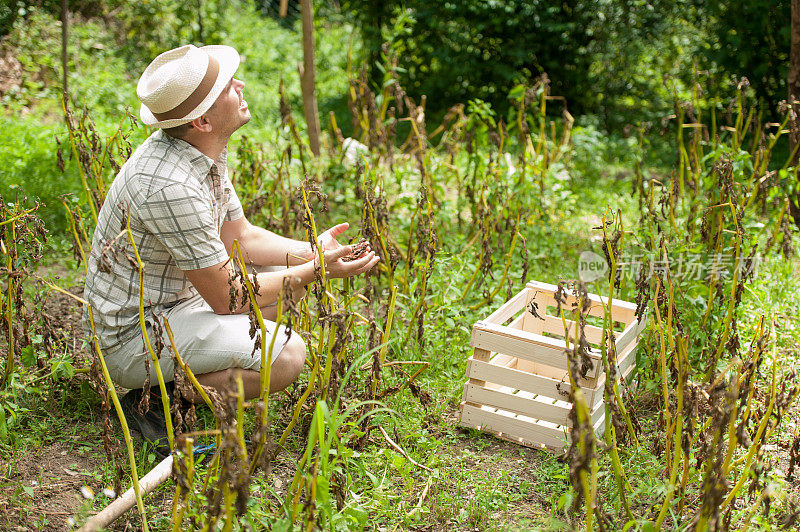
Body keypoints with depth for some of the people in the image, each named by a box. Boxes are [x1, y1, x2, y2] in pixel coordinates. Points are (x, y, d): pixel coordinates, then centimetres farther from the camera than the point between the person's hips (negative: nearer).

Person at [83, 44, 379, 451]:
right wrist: (316, 270, -16)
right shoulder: (169, 185, -31)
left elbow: (241, 237, 9)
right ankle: (155, 401, -7)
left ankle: (184, 372, 11)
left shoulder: (203, 150, -1)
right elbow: (226, 298, -24)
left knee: (287, 279, 14)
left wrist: (311, 250, -5)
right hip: (132, 337, -10)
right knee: (287, 356, -24)